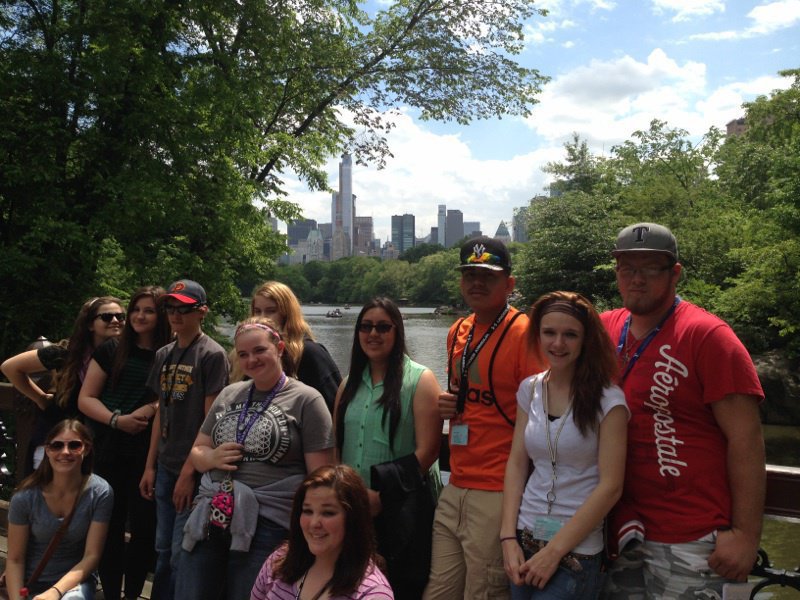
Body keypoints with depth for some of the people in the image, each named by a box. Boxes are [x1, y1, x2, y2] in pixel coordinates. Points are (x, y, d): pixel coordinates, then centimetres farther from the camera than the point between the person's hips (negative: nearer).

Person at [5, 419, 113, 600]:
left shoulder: (100, 493, -15)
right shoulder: (25, 497, -14)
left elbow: (91, 556, -12)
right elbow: (15, 559, -6)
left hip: (75, 578, -1)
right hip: (31, 581, 1)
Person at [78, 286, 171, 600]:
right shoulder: (111, 350, 3)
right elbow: (85, 399, 2)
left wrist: (153, 408, -13)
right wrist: (116, 420, -14)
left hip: (149, 455, 0)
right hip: (109, 451, 1)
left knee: (145, 527, 5)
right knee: (110, 526, 8)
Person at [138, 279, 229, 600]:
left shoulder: (212, 355, -10)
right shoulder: (164, 355, 10)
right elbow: (161, 413, 13)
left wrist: (189, 471, -15)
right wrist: (150, 466, 10)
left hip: (193, 470, -6)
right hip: (165, 467, 6)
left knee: (181, 555, 1)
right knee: (162, 551, 16)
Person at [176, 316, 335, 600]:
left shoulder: (306, 400, -4)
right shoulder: (229, 394, 13)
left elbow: (320, 477, -7)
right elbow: (198, 451, 20)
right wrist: (212, 458, -3)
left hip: (266, 525, -5)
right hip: (210, 518, 5)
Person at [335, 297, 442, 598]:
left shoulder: (420, 380, -6)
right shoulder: (350, 383, 11)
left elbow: (426, 450, -12)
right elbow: (336, 445, 12)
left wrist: (383, 496, -15)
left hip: (402, 509, -5)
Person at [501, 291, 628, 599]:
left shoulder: (607, 399, -12)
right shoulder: (529, 389, 2)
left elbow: (610, 486, -15)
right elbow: (516, 464, 4)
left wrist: (555, 551, -14)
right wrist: (508, 537, -4)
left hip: (577, 551, -4)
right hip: (524, 539, 5)